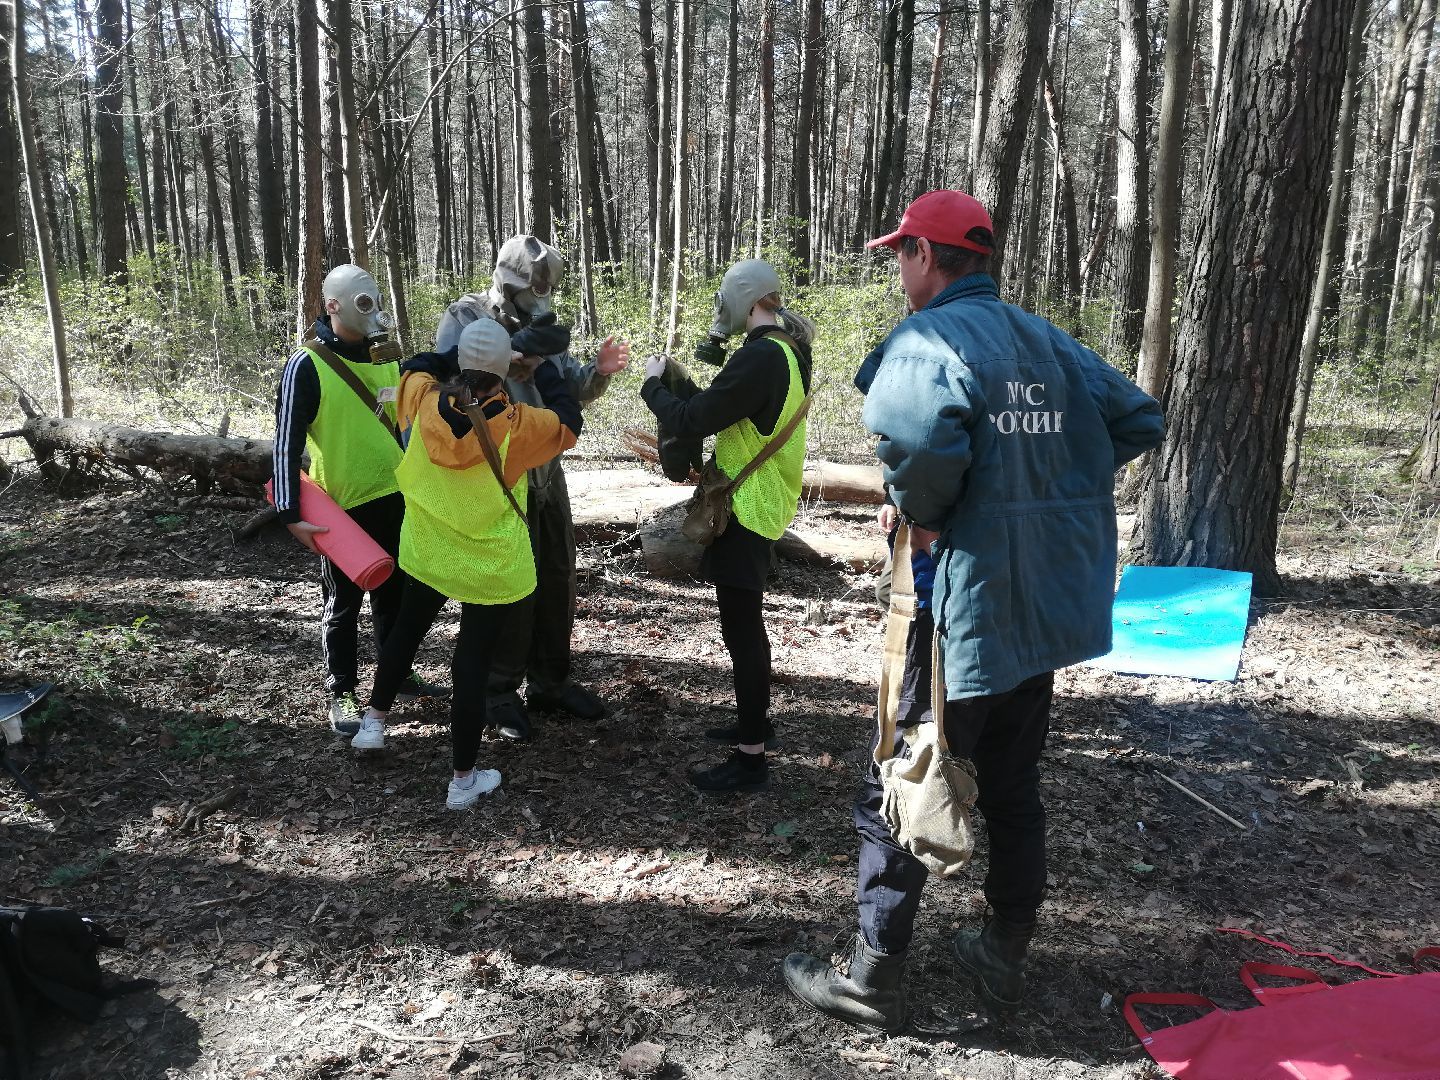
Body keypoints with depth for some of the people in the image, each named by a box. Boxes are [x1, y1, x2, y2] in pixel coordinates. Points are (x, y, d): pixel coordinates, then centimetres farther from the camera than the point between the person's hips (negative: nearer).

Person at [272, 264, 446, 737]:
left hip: (398, 498, 6)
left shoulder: (388, 356, 6)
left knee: (396, 594, 16)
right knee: (343, 604, 7)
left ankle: (398, 675, 32)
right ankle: (341, 693, 20)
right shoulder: (307, 365, -12)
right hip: (344, 507, -5)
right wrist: (291, 514, -19)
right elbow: (287, 443, -13)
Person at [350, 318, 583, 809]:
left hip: (426, 553, 4)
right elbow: (569, 422, -4)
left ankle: (374, 721, 45)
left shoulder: (425, 402, -13)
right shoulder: (516, 425, -22)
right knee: (473, 664, 5)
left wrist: (458, 356, 10)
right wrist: (543, 367, 4)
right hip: (492, 569, -4)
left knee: (407, 629, 30)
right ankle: (463, 780, 18)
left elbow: (415, 366, 10)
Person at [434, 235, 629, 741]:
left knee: (557, 576, 12)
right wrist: (513, 357, -32)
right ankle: (500, 692, 14)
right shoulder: (464, 320, -9)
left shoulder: (540, 322, 11)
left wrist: (598, 371, -8)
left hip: (546, 470, 7)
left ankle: (549, 681, 27)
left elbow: (572, 390, 12)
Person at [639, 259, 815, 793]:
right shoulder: (786, 350, 10)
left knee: (741, 629, -4)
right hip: (759, 504, 10)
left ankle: (751, 758, 4)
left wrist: (653, 384, -6)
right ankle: (755, 722, 36)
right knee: (747, 623, 21)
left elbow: (694, 420, -22)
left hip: (746, 510, -10)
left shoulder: (761, 356, -23)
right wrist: (680, 383, 7)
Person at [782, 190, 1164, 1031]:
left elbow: (920, 433, -33)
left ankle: (875, 978, 19)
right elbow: (1140, 419, 13)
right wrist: (1059, 490, 9)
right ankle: (1007, 960, 32)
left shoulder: (931, 336, -13)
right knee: (1014, 785, 20)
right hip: (1048, 604, 7)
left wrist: (921, 511, -15)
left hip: (967, 605, -7)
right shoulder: (1049, 340, 10)